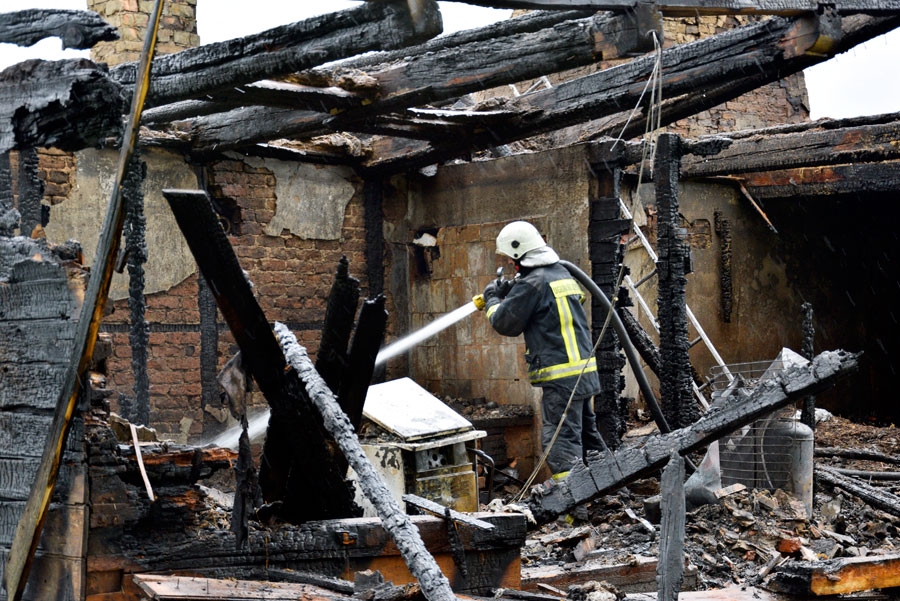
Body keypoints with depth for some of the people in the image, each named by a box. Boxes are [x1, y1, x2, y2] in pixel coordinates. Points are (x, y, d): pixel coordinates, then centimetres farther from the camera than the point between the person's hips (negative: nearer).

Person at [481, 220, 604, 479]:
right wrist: (509, 294, 22)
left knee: (561, 440, -11)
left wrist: (493, 300, 13)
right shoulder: (562, 274, 16)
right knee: (587, 433, 18)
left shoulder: (532, 283, -12)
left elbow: (505, 323, -5)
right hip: (585, 369, 9)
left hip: (560, 375, -9)